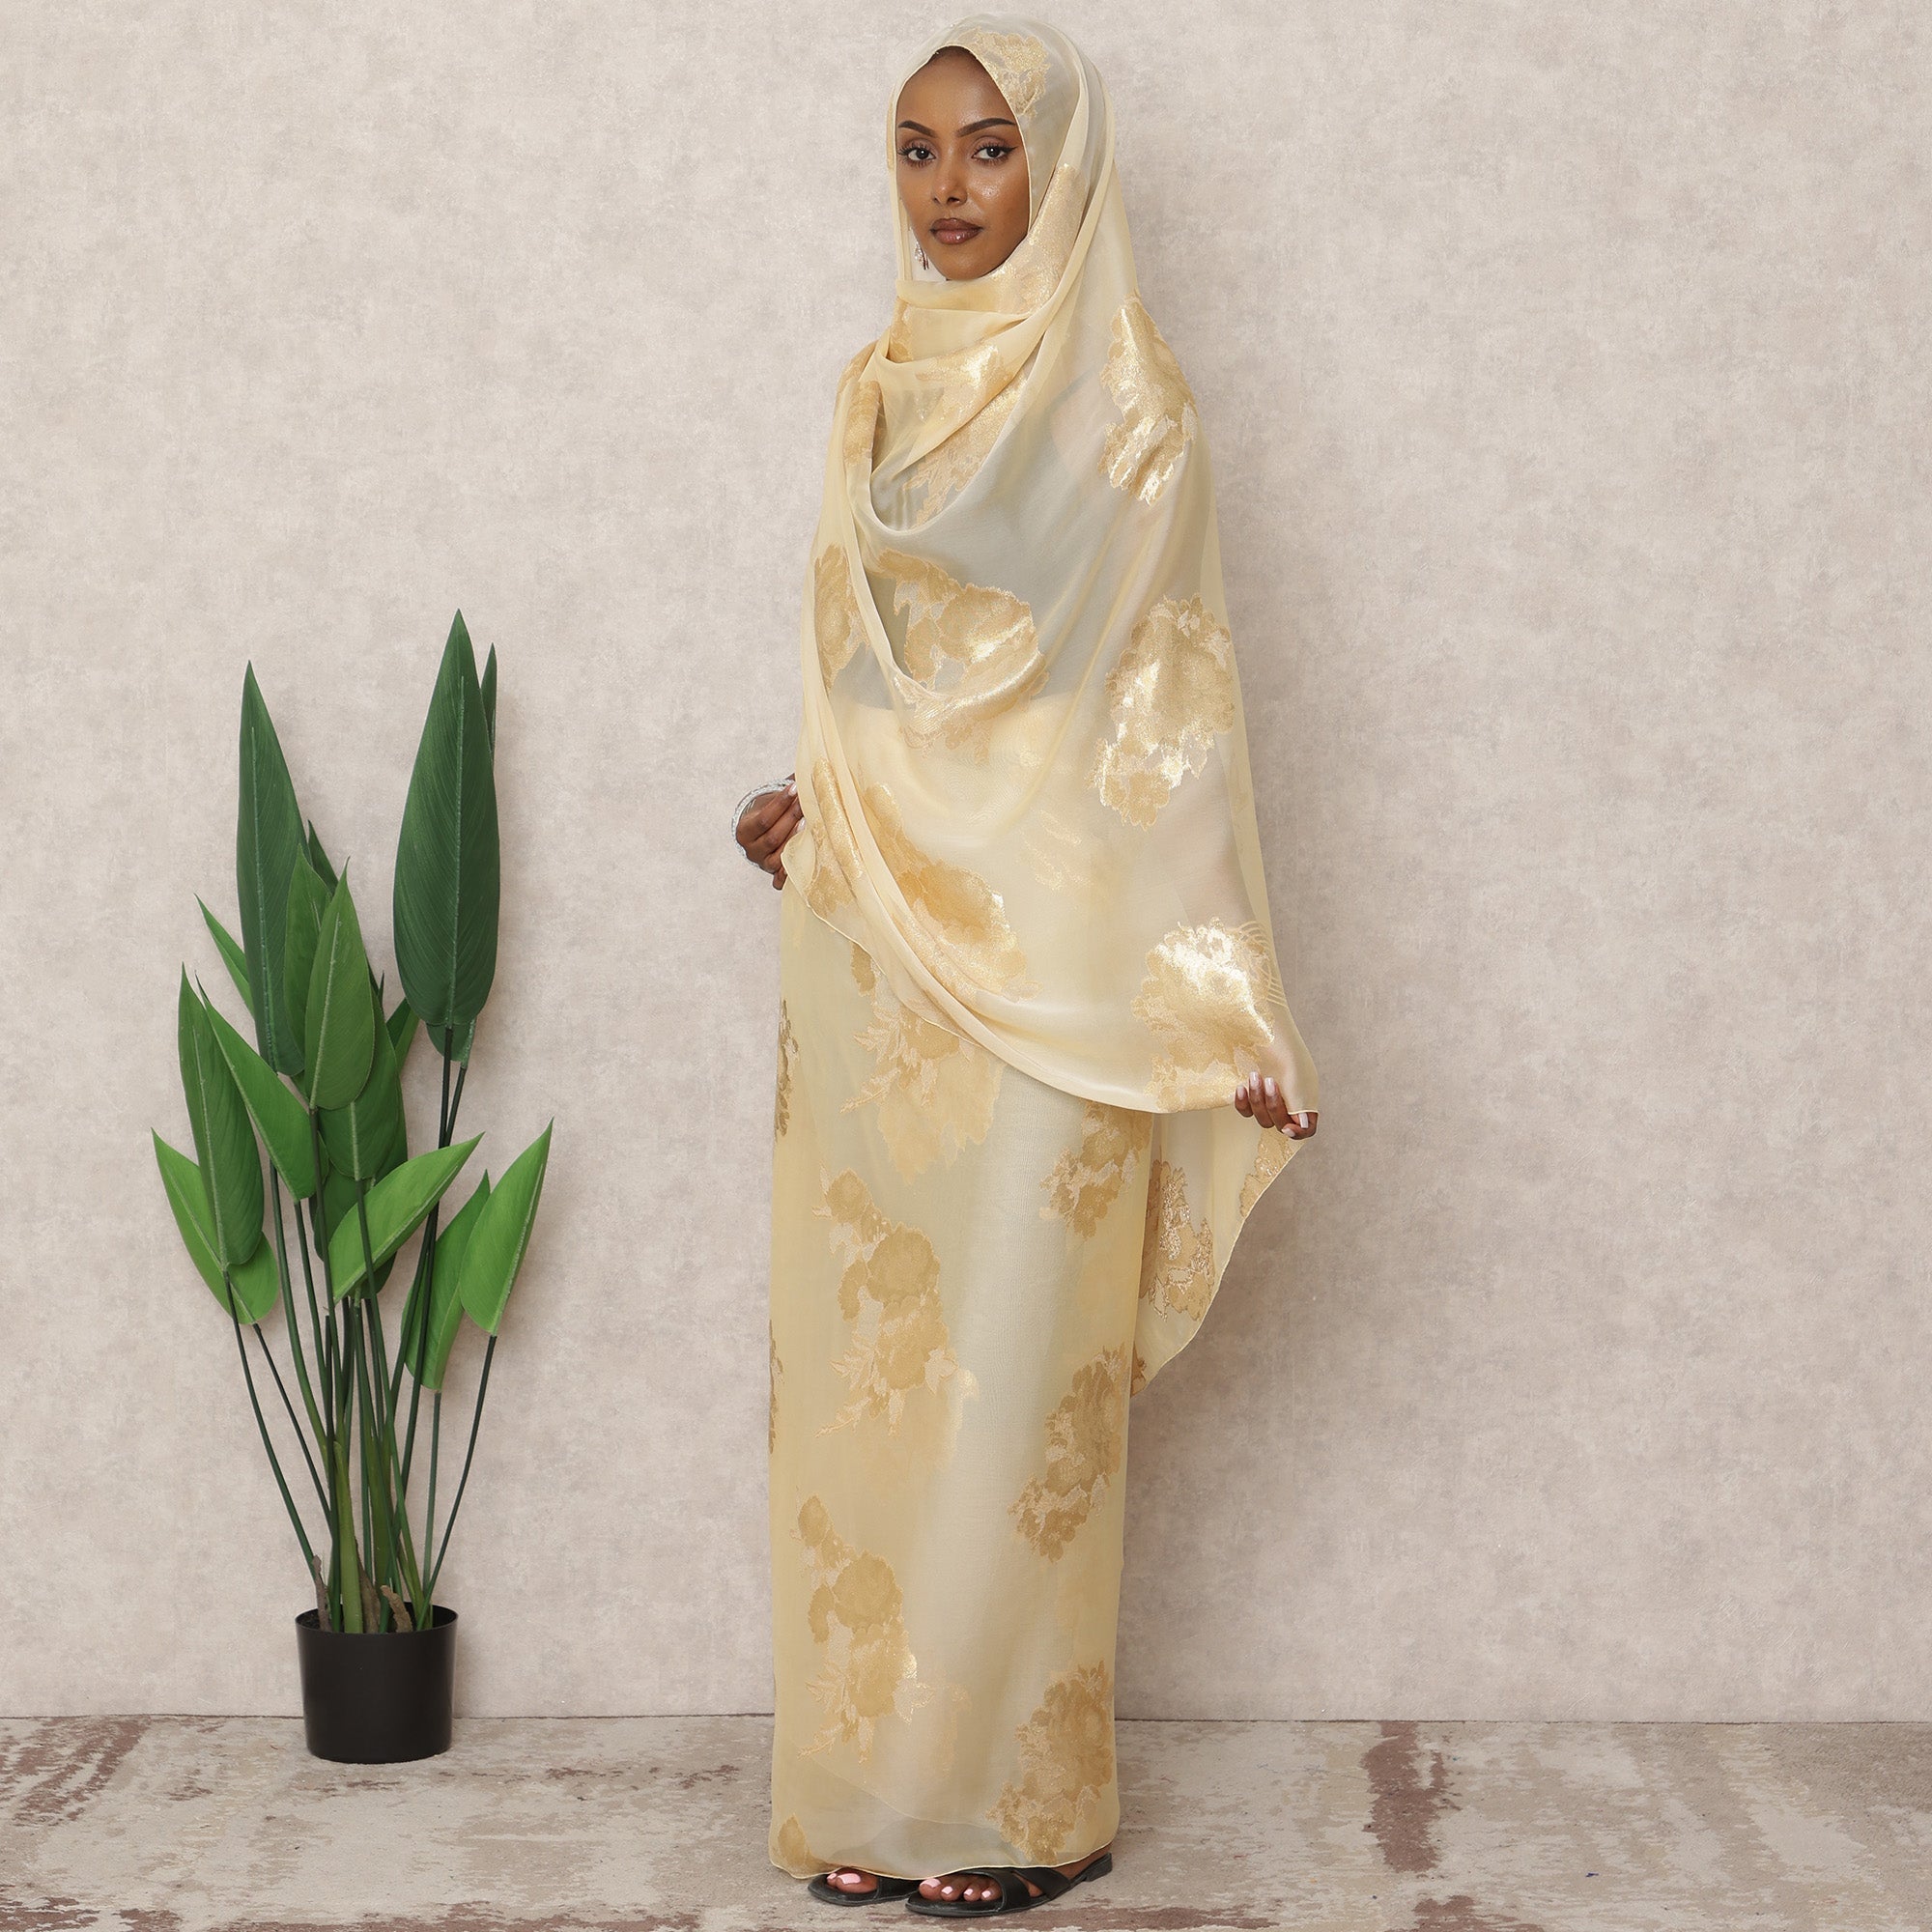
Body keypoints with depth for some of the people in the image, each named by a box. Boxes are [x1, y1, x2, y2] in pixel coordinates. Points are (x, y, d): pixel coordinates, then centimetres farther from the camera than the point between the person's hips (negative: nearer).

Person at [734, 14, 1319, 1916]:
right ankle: (876, 1777, 20)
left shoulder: (1121, 405, -5)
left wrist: (1225, 1007, -13)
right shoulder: (884, 391, 13)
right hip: (870, 954, 6)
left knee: (1010, 1368, -1)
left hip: (1039, 951, -6)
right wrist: (810, 797, 2)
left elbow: (1168, 707, -8)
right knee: (862, 1354, 8)